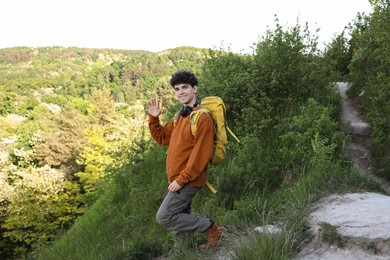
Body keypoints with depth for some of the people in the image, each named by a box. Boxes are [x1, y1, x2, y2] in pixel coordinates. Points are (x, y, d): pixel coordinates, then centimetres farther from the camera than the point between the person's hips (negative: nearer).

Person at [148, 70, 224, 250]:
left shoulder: (202, 118, -19)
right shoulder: (181, 116, 9)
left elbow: (200, 155, -23)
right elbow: (162, 138, 18)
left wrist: (181, 180, -21)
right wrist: (153, 118, 3)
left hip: (188, 180, -8)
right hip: (179, 179, 9)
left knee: (164, 217, -7)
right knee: (179, 217, 18)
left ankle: (211, 229, 2)